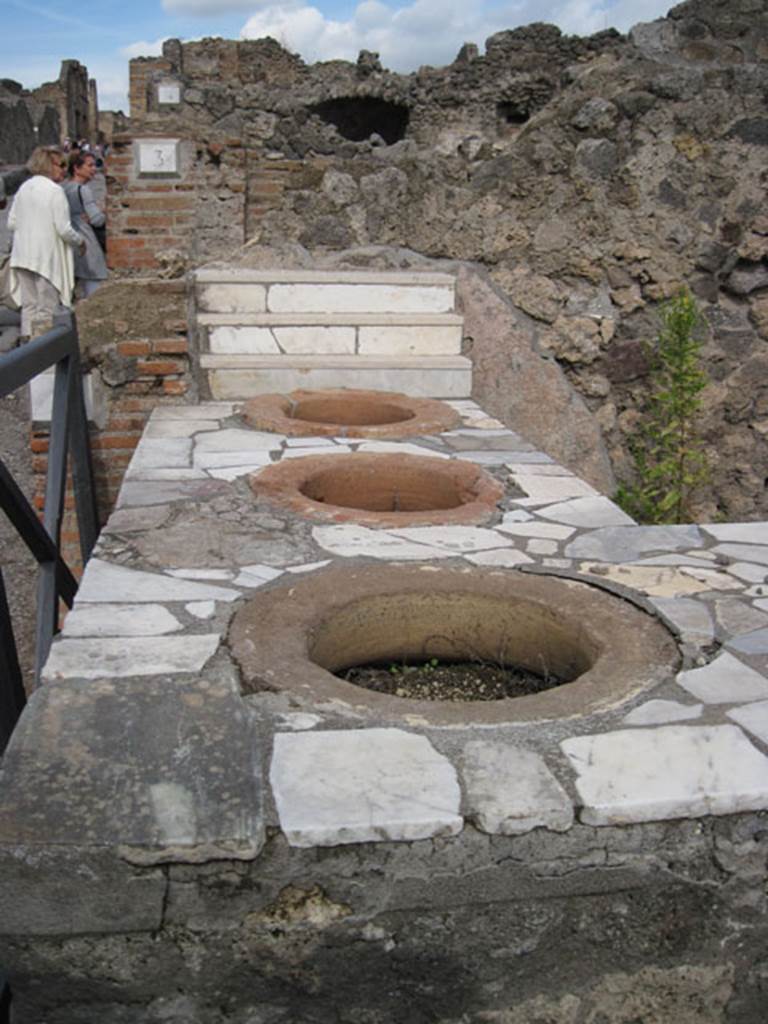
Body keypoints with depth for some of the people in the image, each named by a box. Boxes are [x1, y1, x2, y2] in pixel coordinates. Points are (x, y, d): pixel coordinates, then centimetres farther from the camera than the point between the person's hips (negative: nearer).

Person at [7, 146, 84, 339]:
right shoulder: (55, 191, -12)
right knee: (47, 309, 0)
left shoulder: (23, 188, 8)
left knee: (28, 305, 13)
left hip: (23, 256, 6)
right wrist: (80, 242, 3)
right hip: (47, 257, -6)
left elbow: (11, 223, 9)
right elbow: (64, 229, -15)